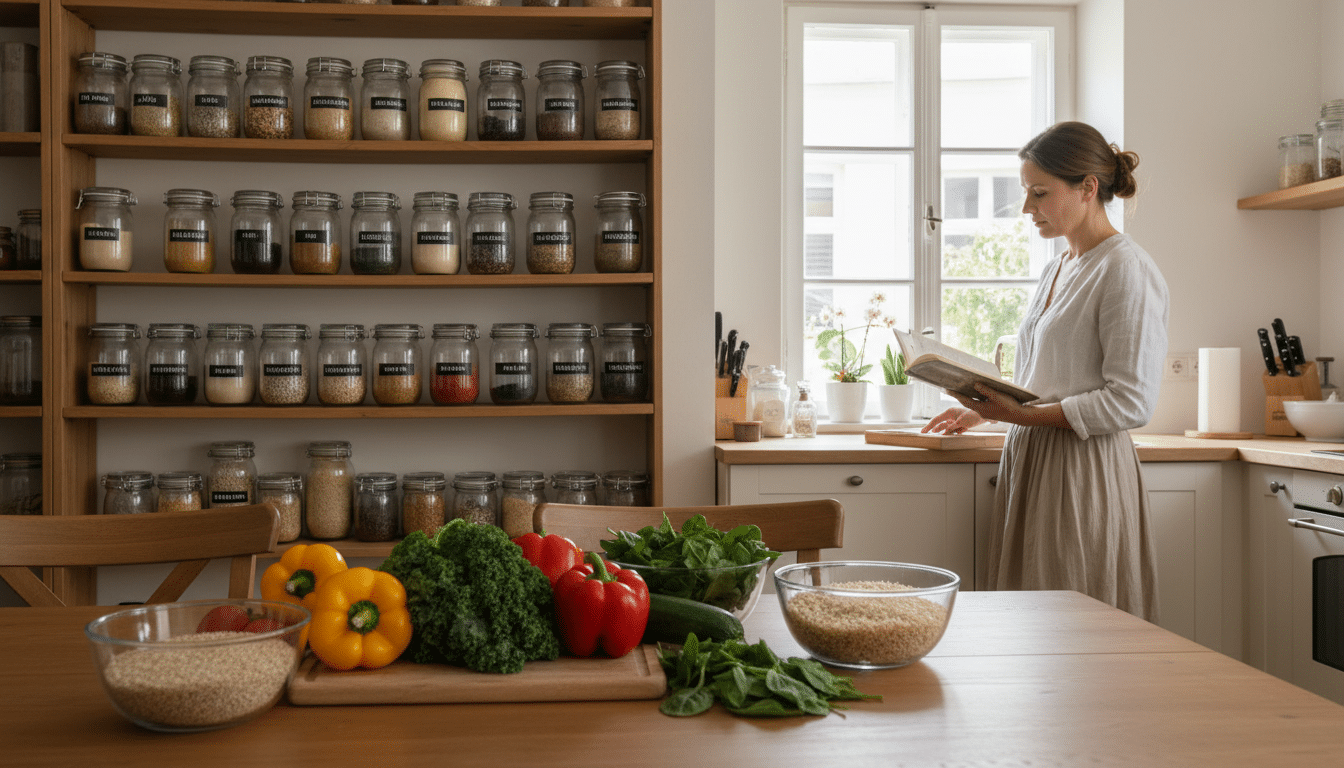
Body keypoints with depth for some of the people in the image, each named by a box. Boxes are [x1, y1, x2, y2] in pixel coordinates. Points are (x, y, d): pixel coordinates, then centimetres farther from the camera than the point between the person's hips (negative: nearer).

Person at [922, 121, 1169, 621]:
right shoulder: (1057, 269, 17)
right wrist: (989, 408, 12)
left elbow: (1129, 404, -16)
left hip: (1085, 473, -8)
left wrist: (1023, 415, -20)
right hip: (1029, 465, 8)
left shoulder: (1127, 270, -10)